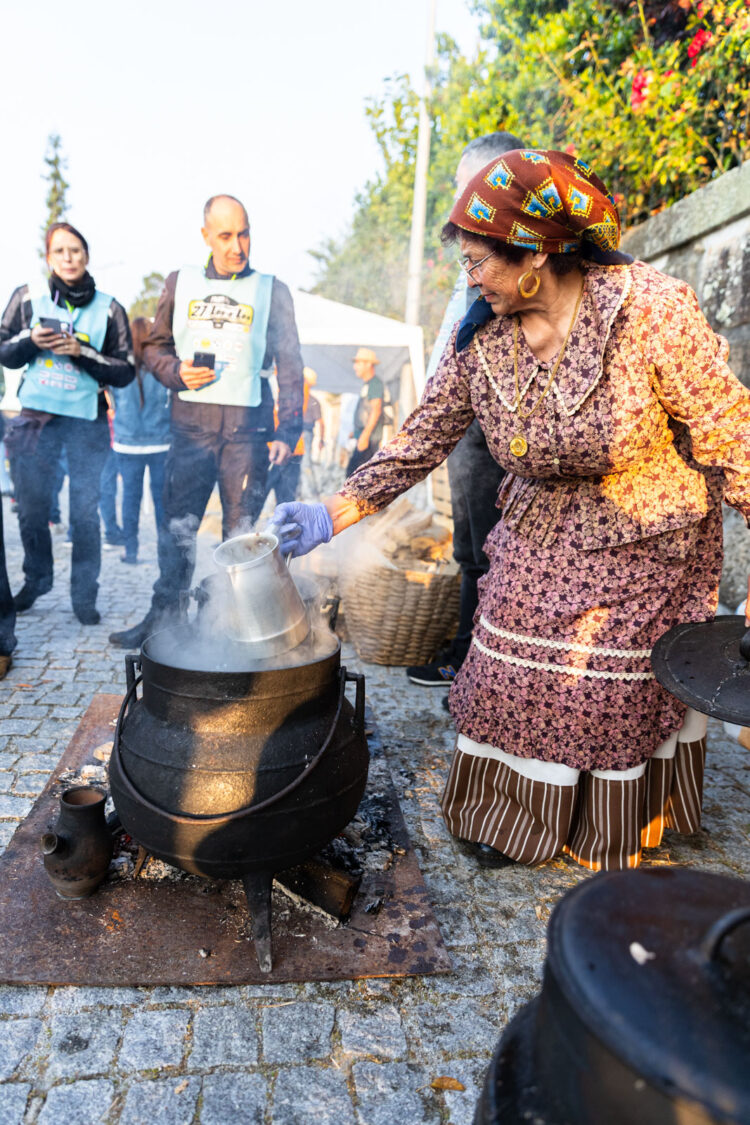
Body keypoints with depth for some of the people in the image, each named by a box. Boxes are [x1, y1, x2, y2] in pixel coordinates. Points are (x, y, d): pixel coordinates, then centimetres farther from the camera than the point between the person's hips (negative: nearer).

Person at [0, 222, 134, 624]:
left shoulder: (109, 309, 2)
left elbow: (125, 371, -1)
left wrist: (82, 352, -15)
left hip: (87, 421, -1)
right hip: (35, 417, 2)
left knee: (85, 512, -2)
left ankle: (84, 594, 11)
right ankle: (36, 579, 30)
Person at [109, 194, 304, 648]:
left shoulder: (273, 290, 8)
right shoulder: (181, 283, 13)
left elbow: (290, 368, 6)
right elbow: (155, 346, 18)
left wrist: (288, 432, -3)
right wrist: (177, 372, -5)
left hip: (248, 427, -1)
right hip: (191, 425, 2)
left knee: (241, 533, 1)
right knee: (179, 525, 3)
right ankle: (163, 616, 15)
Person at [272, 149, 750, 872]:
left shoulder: (651, 310, -20)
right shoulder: (480, 338, -7)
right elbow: (422, 437, -6)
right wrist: (332, 514, -13)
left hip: (647, 545, -3)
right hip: (538, 543, 4)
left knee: (620, 696, 5)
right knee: (514, 685, 6)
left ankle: (615, 834, 33)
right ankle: (519, 820, 32)